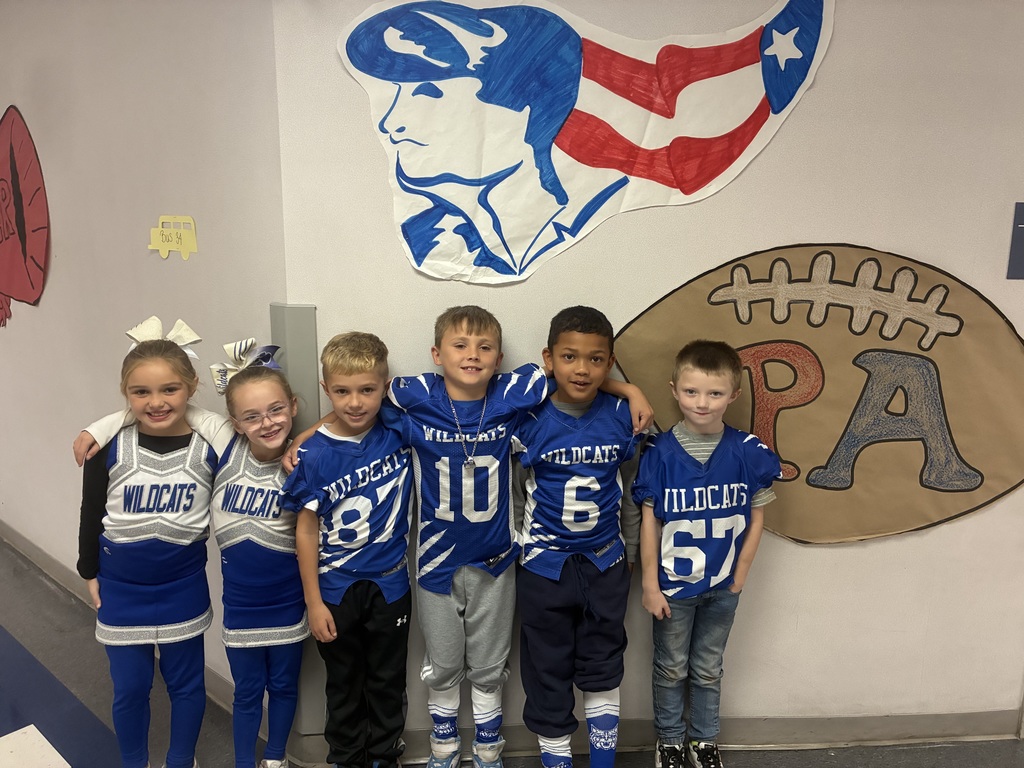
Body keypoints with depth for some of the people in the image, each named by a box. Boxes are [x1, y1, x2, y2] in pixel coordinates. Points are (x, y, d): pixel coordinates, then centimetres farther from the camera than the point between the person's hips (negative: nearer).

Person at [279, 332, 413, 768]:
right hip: (336, 588, -1)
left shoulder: (398, 431, -11)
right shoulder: (315, 454, -15)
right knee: (344, 684, 19)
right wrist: (314, 602, -8)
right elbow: (306, 530, -9)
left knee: (387, 682, 18)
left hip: (389, 584, 1)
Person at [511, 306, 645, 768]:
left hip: (605, 562, 2)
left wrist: (629, 551, 10)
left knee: (602, 670, 17)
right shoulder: (530, 420, -13)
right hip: (545, 564, -1)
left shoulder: (622, 417, -7)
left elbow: (631, 489, 4)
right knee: (548, 673, 13)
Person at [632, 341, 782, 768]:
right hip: (673, 584, -1)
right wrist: (650, 583, -8)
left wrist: (741, 572, -3)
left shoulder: (747, 451, -11)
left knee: (708, 669, 20)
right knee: (671, 669, 17)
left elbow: (756, 515, -2)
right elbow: (649, 521, -10)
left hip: (722, 586, 1)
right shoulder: (660, 453, -15)